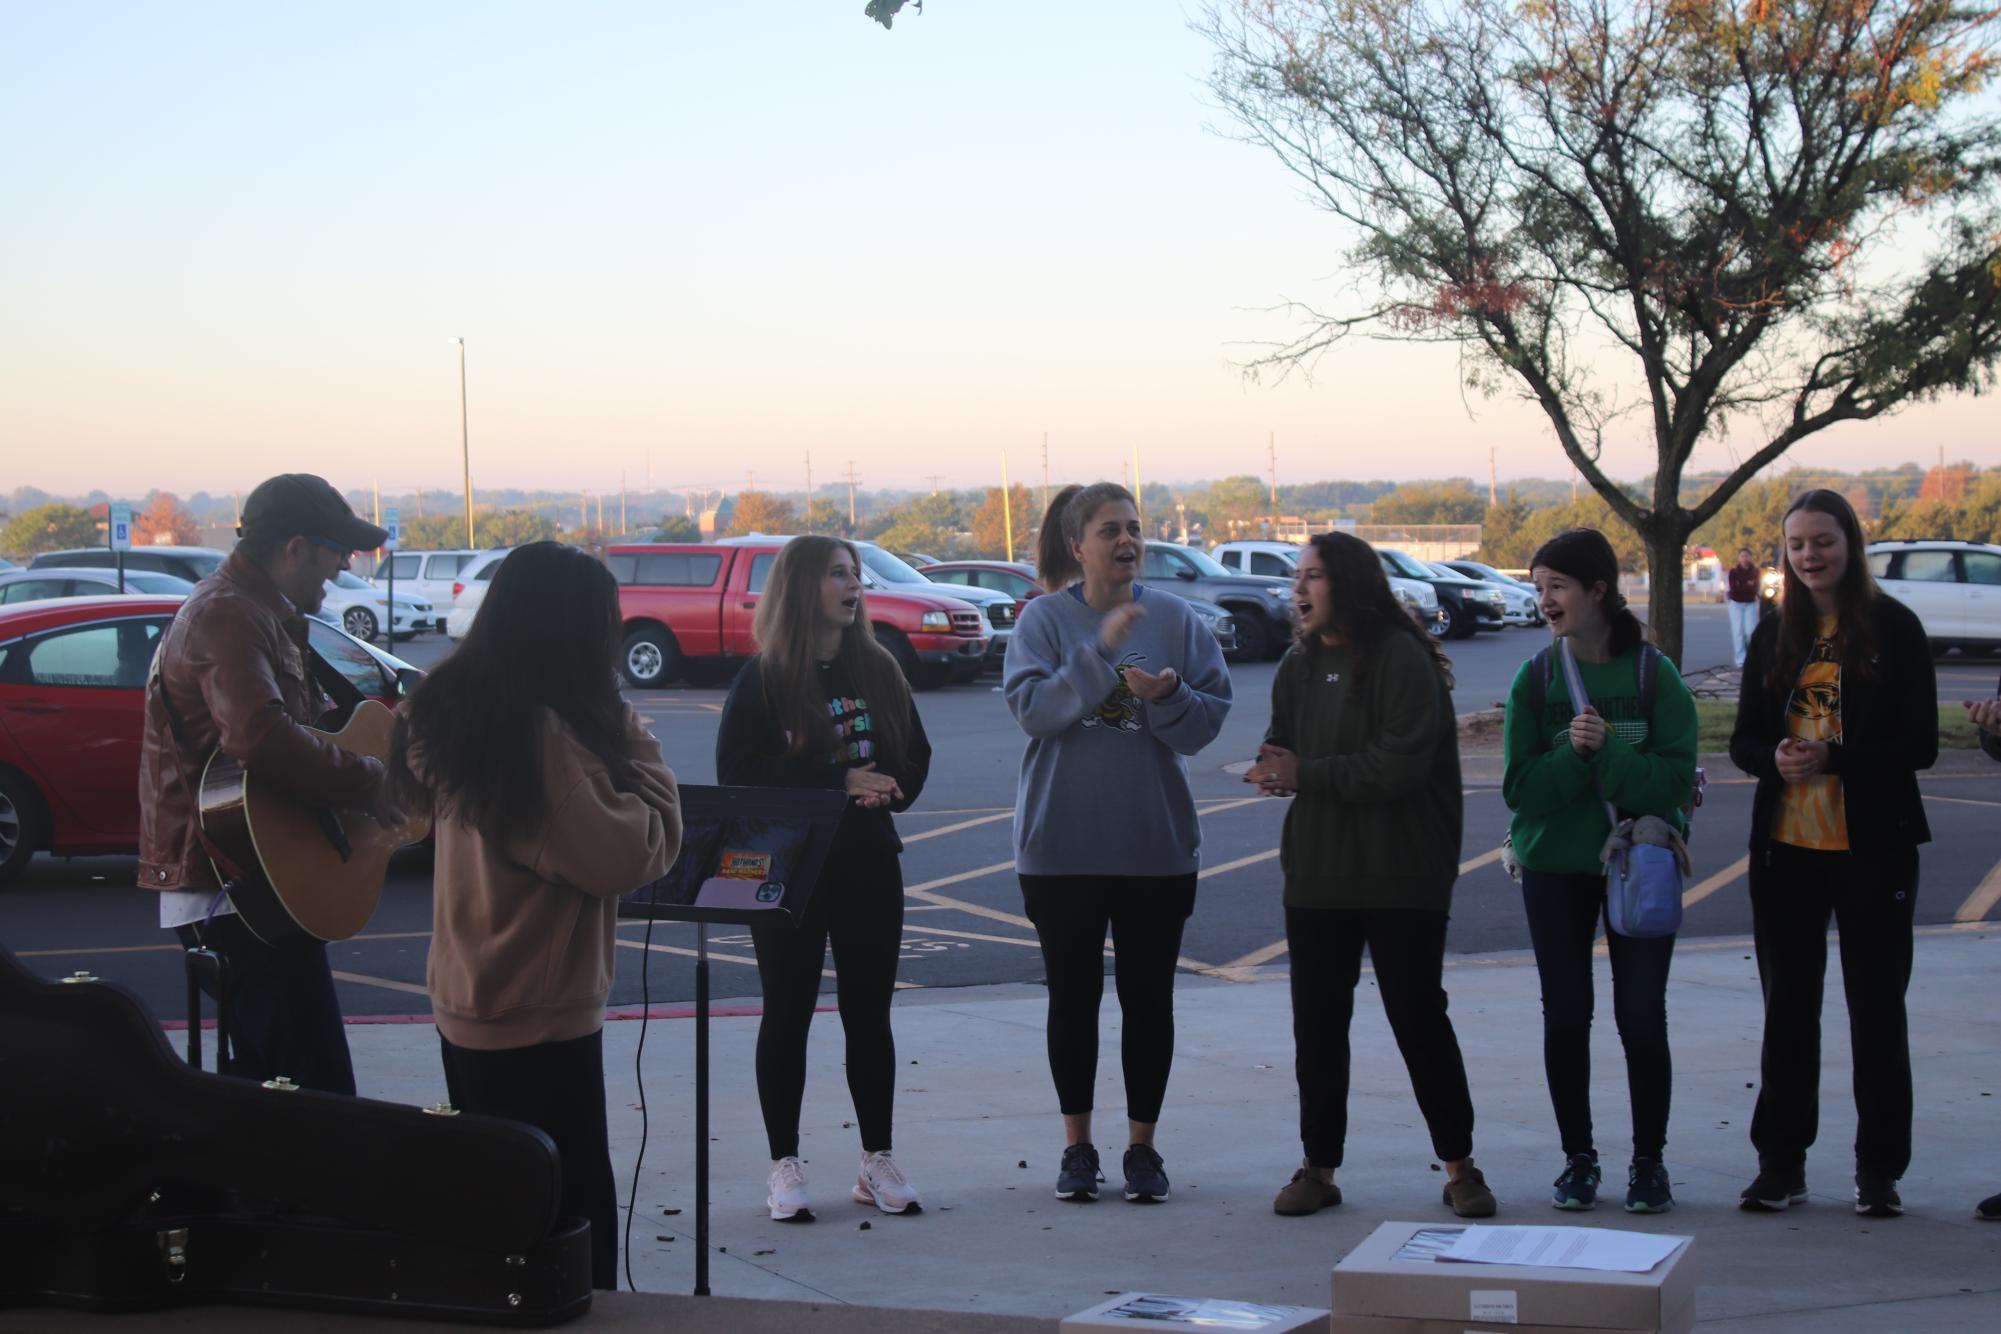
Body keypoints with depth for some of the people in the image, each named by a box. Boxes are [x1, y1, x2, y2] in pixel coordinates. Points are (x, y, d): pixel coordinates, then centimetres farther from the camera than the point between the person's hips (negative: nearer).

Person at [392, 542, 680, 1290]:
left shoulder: (454, 713, 6)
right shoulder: (540, 732, -21)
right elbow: (628, 854, -20)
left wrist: (614, 739, 2)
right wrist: (635, 744, -10)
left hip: (466, 1008, 9)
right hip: (540, 1022, -9)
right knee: (573, 1227, -1)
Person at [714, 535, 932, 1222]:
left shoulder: (878, 669, 8)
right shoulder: (762, 680, -5)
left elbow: (914, 759, 9)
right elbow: (738, 776, -12)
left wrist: (880, 791, -14)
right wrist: (840, 784, -18)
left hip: (869, 863, 4)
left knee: (869, 1013, 8)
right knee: (788, 1014, 3)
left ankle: (877, 1161, 16)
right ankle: (785, 1164, 10)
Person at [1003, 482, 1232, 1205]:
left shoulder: (1176, 619, 2)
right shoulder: (1045, 619, -2)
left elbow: (1209, 719, -2)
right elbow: (1031, 706, -16)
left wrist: (1166, 696, -22)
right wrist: (1102, 651, -24)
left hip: (1156, 846, 1)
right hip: (1061, 845, -1)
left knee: (1149, 997, 6)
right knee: (1073, 995, 7)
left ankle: (1143, 1146, 17)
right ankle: (1077, 1145, 19)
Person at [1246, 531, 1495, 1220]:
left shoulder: (1400, 658, -13)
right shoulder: (1298, 665, 11)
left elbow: (1401, 766, -21)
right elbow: (1282, 749, 15)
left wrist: (1306, 774, -17)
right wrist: (1273, 771, -9)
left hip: (1400, 878, -6)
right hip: (1316, 874, 6)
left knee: (1419, 1018, 1)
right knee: (1317, 1024, 8)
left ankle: (1460, 1166, 13)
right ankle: (1318, 1168, 17)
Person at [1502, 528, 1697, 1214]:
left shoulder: (1653, 673, -6)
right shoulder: (1535, 679, -1)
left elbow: (1675, 778, -12)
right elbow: (1520, 788, -5)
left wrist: (1607, 750, -24)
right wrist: (1573, 752, -21)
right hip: (1555, 867, 2)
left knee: (1641, 1016, -2)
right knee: (1565, 1016, 5)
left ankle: (1649, 1161, 12)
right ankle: (1578, 1158, 19)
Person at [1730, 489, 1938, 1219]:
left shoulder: (1893, 628, -5)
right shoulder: (1774, 636, 8)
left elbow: (1920, 744, -9)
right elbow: (1743, 740, 8)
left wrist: (1832, 759, -21)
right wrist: (1775, 758, -14)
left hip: (1873, 848, -4)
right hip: (1785, 849, 4)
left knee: (1877, 1010, 5)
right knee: (1788, 1010, 10)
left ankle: (1879, 1169, 15)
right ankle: (1780, 1162, 20)